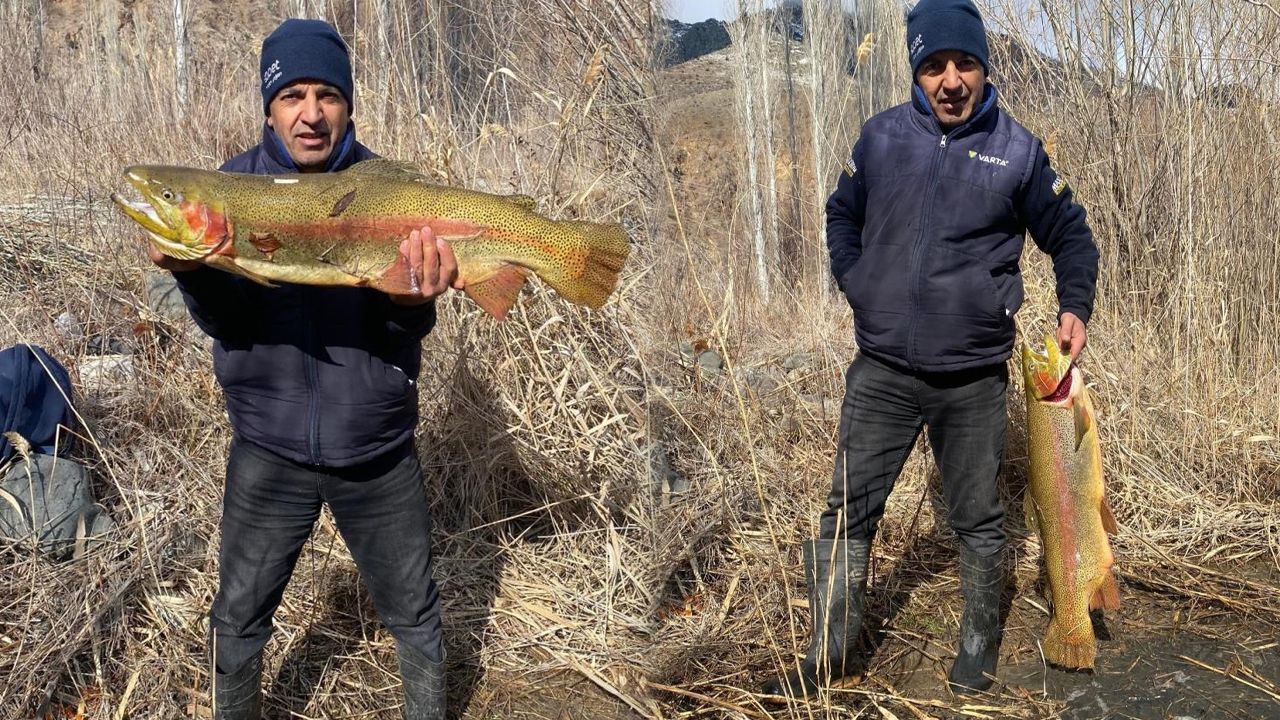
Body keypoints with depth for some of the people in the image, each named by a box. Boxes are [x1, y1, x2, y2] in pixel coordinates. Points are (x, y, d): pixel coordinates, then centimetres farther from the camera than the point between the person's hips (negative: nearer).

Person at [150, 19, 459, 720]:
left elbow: (405, 332, -11)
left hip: (378, 452, 0)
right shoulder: (235, 184, -4)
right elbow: (225, 322, -10)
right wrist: (190, 269, -30)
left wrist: (416, 301, -34)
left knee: (414, 616, 15)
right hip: (269, 449, 1)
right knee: (238, 620, 17)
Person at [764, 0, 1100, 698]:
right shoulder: (881, 136, 2)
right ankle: (831, 654, 20)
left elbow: (1069, 234, 10)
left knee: (977, 520, 13)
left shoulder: (1017, 150, -2)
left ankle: (978, 651, 33)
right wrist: (856, 284, 4)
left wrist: (1074, 305, -7)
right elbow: (842, 214, 18)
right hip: (881, 372, 1)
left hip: (973, 380, -1)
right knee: (847, 511, 5)